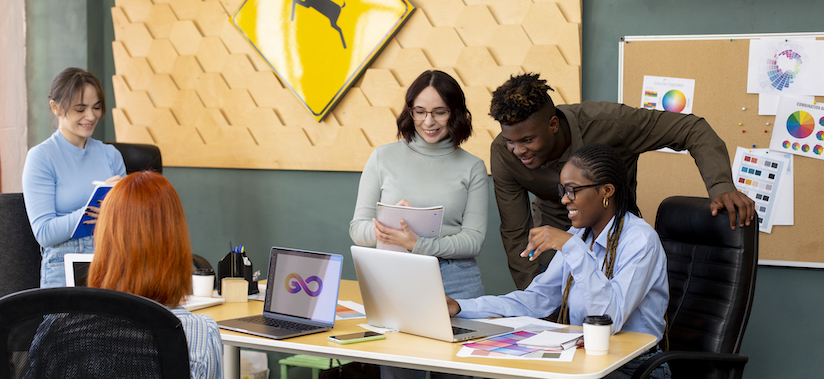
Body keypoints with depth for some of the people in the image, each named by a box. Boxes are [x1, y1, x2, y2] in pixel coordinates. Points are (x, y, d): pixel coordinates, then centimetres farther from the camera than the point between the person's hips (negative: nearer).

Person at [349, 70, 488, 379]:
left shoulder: (472, 167, 6)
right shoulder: (384, 158, 7)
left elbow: (473, 239, -3)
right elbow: (357, 229, 6)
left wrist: (418, 244, -18)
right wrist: (386, 226, -16)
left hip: (455, 284, 0)